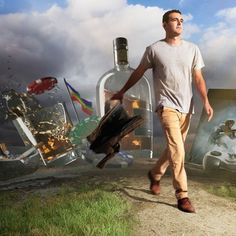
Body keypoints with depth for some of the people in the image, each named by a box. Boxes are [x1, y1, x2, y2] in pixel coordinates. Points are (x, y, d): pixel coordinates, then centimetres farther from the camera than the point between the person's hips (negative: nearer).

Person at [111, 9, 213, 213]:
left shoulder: (192, 49, 7)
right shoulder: (154, 49, -1)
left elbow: (198, 78, 4)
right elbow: (138, 73, 10)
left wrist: (206, 101, -10)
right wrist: (122, 91, 16)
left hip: (187, 107, 5)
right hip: (167, 105, -4)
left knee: (174, 148, 14)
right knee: (177, 150, -14)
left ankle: (155, 174, 39)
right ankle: (182, 196, -5)